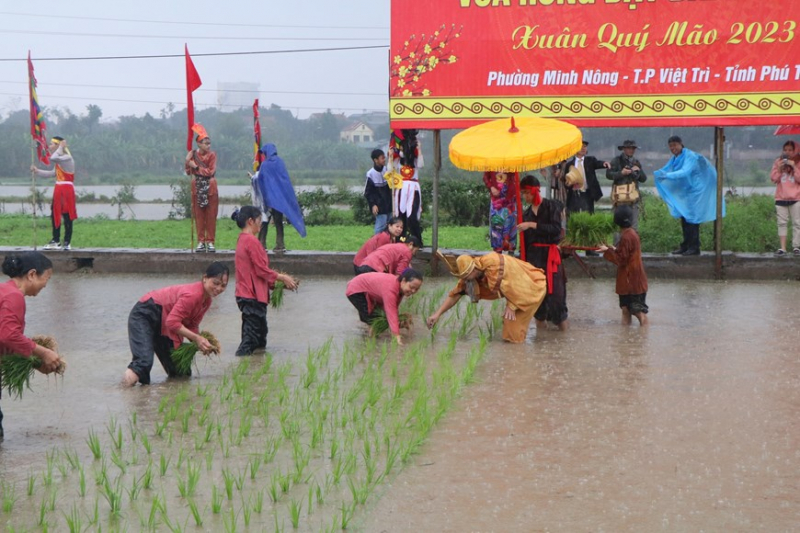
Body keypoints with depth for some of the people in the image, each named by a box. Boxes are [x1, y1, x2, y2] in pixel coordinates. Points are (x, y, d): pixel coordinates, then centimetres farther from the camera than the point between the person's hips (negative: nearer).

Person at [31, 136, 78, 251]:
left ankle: (67, 243, 0)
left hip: (66, 190, -10)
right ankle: (56, 241, 18)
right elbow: (52, 173, 20)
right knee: (55, 215, 11)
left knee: (67, 216, -4)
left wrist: (61, 147, -18)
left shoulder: (67, 158, -14)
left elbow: (53, 158, -32)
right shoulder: (59, 160, 16)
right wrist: (37, 171, 16)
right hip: (59, 190, 10)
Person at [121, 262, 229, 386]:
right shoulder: (192, 295, -30)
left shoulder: (207, 300, -1)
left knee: (182, 373, 9)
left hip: (162, 324, 10)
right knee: (144, 361, -31)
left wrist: (202, 342, -18)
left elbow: (192, 326, 1)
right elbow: (172, 322, -32)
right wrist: (196, 338, -31)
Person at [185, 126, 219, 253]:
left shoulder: (212, 155, -2)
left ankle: (210, 242, 4)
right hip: (197, 189, 1)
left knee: (211, 215, -1)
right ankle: (201, 242, 7)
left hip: (210, 188, -1)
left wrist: (196, 167, -14)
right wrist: (187, 161, -14)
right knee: (199, 216, 2)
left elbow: (211, 171, -12)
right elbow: (188, 172, 2)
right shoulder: (193, 155, 3)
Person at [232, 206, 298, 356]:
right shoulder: (251, 241, -16)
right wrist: (282, 278, -5)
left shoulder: (243, 240, 15)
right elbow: (262, 270, -18)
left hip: (245, 295, 10)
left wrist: (279, 280, 15)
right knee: (251, 338, -7)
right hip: (253, 296, -10)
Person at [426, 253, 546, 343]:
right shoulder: (470, 273, -7)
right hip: (518, 292, 8)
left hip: (533, 286, -8)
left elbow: (517, 281, -26)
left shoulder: (494, 264, -33)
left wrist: (511, 306, -21)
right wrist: (437, 314, -8)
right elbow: (455, 294, -1)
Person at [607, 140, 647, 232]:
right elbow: (608, 174, -8)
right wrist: (621, 173, -18)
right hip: (620, 197, -4)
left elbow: (643, 179, 14)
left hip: (633, 197, 4)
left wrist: (638, 171, -3)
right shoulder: (616, 161, 2)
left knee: (634, 226, 2)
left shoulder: (636, 162, 17)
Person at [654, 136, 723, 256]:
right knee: (684, 219, 11)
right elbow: (665, 170, 7)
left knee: (691, 219, -7)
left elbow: (685, 172, -32)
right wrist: (659, 173, -15)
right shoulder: (674, 159, 8)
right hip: (683, 192, 8)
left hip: (694, 191, -8)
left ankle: (694, 248, -2)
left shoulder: (690, 157, -18)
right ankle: (685, 246, 18)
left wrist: (668, 175, -40)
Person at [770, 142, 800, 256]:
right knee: (782, 223, 1)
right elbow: (773, 178, 4)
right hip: (781, 198, 2)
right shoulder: (778, 162, 7)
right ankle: (782, 248, 1)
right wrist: (779, 168, -11)